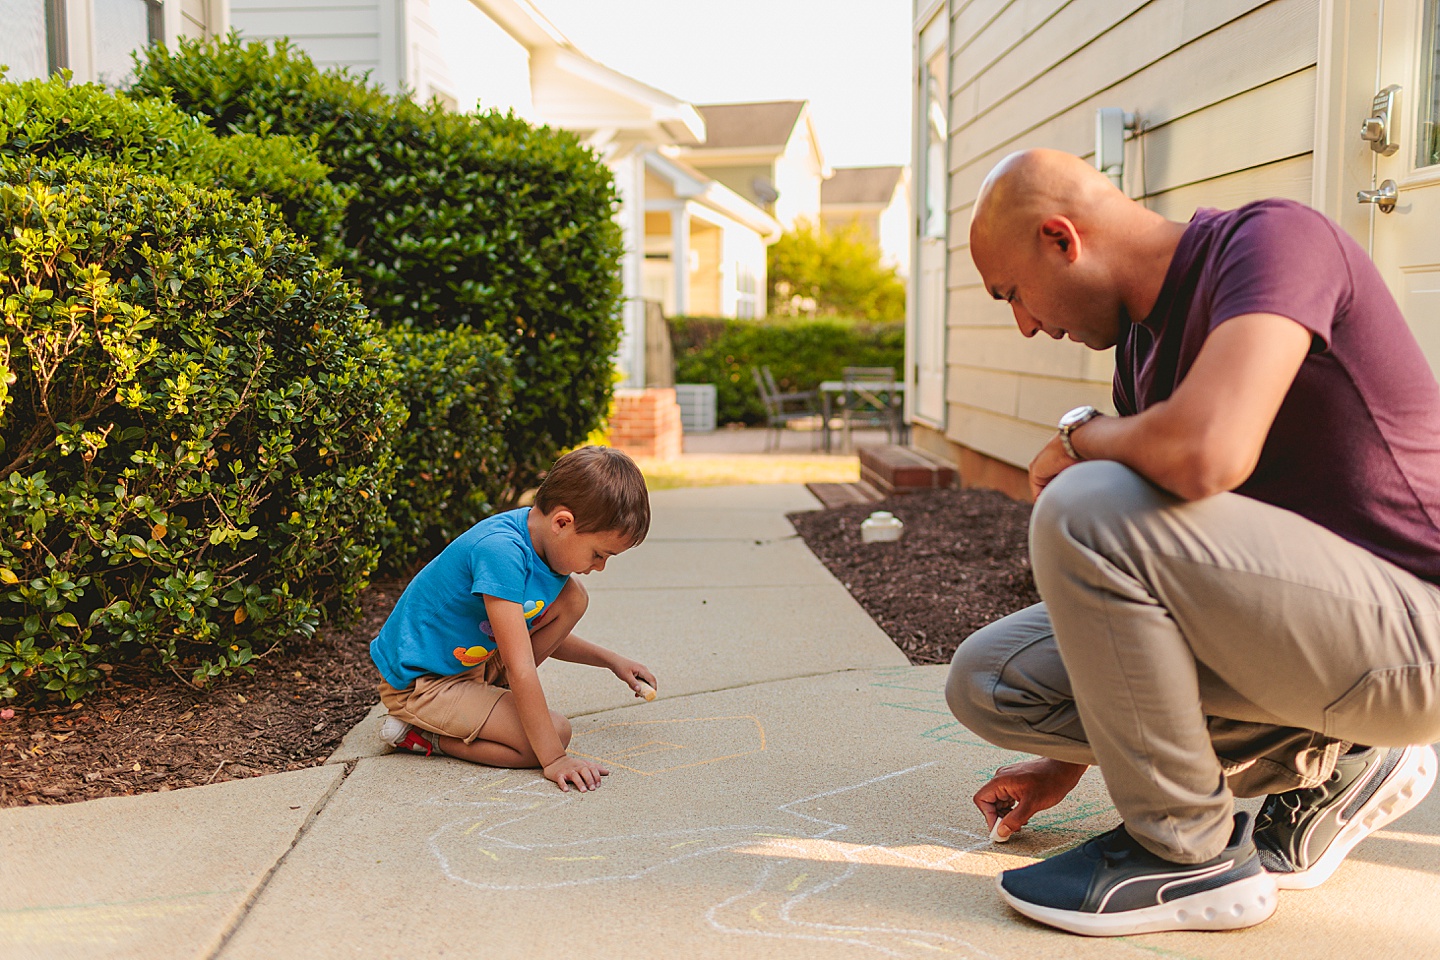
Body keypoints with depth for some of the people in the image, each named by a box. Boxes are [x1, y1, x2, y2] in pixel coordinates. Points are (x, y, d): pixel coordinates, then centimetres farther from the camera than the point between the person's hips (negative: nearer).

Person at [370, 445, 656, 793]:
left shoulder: (542, 541, -2)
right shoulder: (501, 550, -31)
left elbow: (540, 635, 16)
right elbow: (520, 667, -31)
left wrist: (611, 660, 11)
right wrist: (554, 759, -28)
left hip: (475, 661, 9)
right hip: (418, 683, -9)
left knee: (573, 597, 1)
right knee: (556, 732, -21)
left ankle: (490, 698, 3)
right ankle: (418, 734, -8)